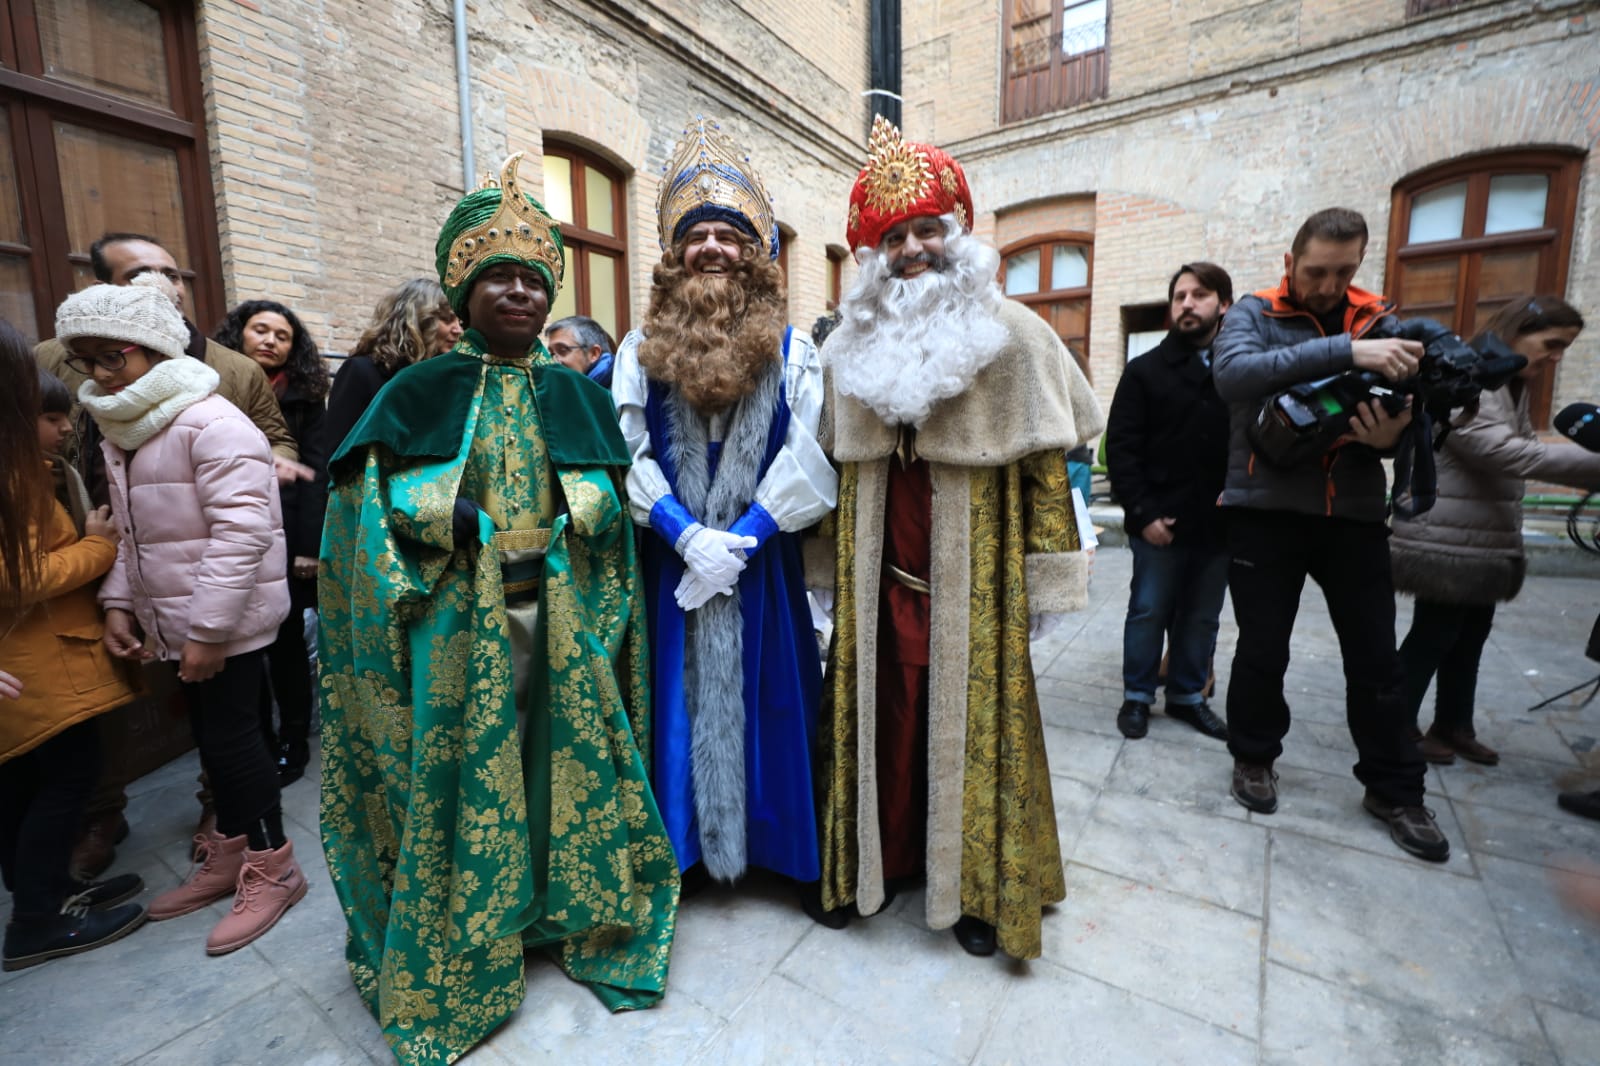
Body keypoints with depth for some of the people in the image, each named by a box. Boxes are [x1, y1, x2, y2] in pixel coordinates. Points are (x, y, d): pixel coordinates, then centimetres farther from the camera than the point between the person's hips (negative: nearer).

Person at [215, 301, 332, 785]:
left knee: (286, 642, 5)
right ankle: (257, 745, 23)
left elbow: (314, 473, -3)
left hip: (286, 538, -2)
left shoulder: (304, 396, 3)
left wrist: (310, 545, -11)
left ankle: (292, 745, 18)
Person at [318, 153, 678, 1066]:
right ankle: (462, 956, 28)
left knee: (569, 760, 10)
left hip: (564, 621, 2)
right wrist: (461, 523, -16)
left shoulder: (576, 396, 8)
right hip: (461, 622, -1)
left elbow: (610, 502, 8)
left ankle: (572, 912, 33)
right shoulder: (421, 394, 3)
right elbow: (369, 503, -2)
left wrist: (571, 517, -12)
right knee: (464, 776, 6)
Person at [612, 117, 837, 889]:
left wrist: (742, 538, -14)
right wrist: (687, 536, -14)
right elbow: (629, 451, -3)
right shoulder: (641, 349, 5)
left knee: (761, 697, 9)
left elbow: (807, 455, -6)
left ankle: (768, 842, 30)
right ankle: (680, 847, 29)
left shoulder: (791, 349, 3)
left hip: (760, 558, 0)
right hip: (671, 558, 1)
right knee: (678, 695, 9)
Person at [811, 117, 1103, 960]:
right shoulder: (853, 343, 9)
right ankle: (876, 857, 32)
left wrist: (1046, 575, -7)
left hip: (970, 579, -3)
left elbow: (1046, 463, -4)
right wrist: (842, 565, 13)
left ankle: (976, 886, 28)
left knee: (969, 723, 7)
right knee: (881, 716, 10)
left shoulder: (1012, 334, -3)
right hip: (879, 578, 3)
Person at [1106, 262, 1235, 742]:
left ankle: (1188, 696, 29)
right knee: (1148, 613, 5)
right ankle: (1137, 697, 20)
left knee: (1202, 619, 13)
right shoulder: (1146, 370, 2)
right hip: (1159, 522, -2)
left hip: (1219, 523, 3)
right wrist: (1142, 513, -13)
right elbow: (1121, 447, -5)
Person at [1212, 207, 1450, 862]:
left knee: (1376, 660, 10)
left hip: (1355, 512, 3)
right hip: (1265, 509, -3)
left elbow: (1410, 400, 4)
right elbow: (1232, 372, -22)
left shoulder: (1380, 320, 10)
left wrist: (1392, 433, -19)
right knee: (1263, 648, 9)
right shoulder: (1254, 314, 0)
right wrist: (1344, 350, -30)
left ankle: (1394, 790, 29)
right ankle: (1253, 757, 32)